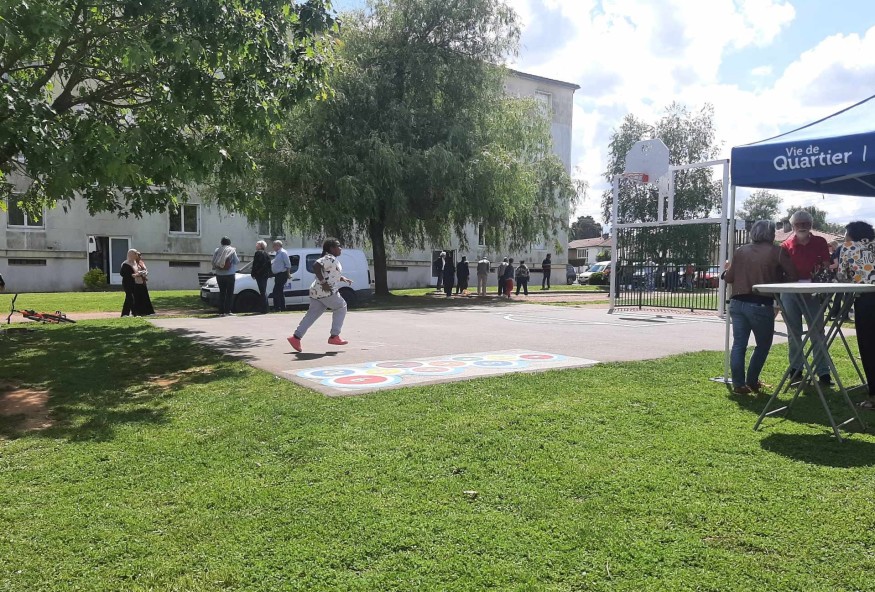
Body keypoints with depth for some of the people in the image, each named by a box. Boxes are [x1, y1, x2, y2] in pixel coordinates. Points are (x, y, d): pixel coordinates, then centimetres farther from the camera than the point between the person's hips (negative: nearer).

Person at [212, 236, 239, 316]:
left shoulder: (217, 250, 2)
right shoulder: (232, 250, -6)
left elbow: (213, 262, 0)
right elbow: (236, 262, -5)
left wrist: (214, 269, 17)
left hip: (219, 275, 4)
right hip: (229, 274, -4)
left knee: (222, 292, 10)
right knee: (229, 293, 2)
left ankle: (221, 311, 9)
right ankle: (227, 311, -3)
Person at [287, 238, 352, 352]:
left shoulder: (332, 260, 21)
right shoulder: (330, 259, -11)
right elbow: (315, 266, -27)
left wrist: (344, 279, 19)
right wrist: (323, 282, -28)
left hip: (316, 292, 9)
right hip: (326, 292, -9)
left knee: (312, 315, 9)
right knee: (341, 308, 6)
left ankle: (296, 337, 5)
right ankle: (334, 336, 6)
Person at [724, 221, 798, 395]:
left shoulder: (740, 251, 8)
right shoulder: (777, 252, -1)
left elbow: (729, 278, 10)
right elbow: (792, 276, -3)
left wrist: (726, 270, 32)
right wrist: (776, 280, 16)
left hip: (737, 303, 4)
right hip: (761, 305, -4)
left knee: (739, 344, 6)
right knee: (763, 344, 13)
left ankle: (738, 384, 5)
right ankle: (752, 382, 15)